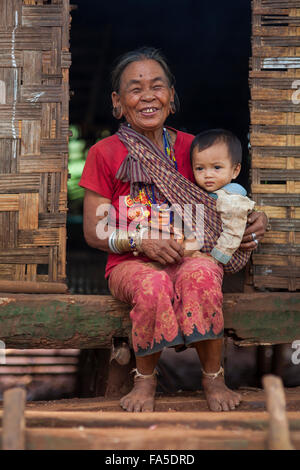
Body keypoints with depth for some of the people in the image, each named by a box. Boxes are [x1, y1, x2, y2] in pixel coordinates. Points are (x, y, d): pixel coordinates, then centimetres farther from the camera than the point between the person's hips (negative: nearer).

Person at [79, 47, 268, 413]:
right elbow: (93, 231, 0)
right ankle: (145, 378, -12)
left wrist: (254, 220, -2)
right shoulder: (105, 154, 1)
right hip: (130, 263, -1)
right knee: (152, 284, -37)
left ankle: (213, 377, -15)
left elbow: (218, 208, 20)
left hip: (188, 256, 2)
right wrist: (141, 242, -17)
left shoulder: (190, 148, 9)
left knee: (201, 273, -35)